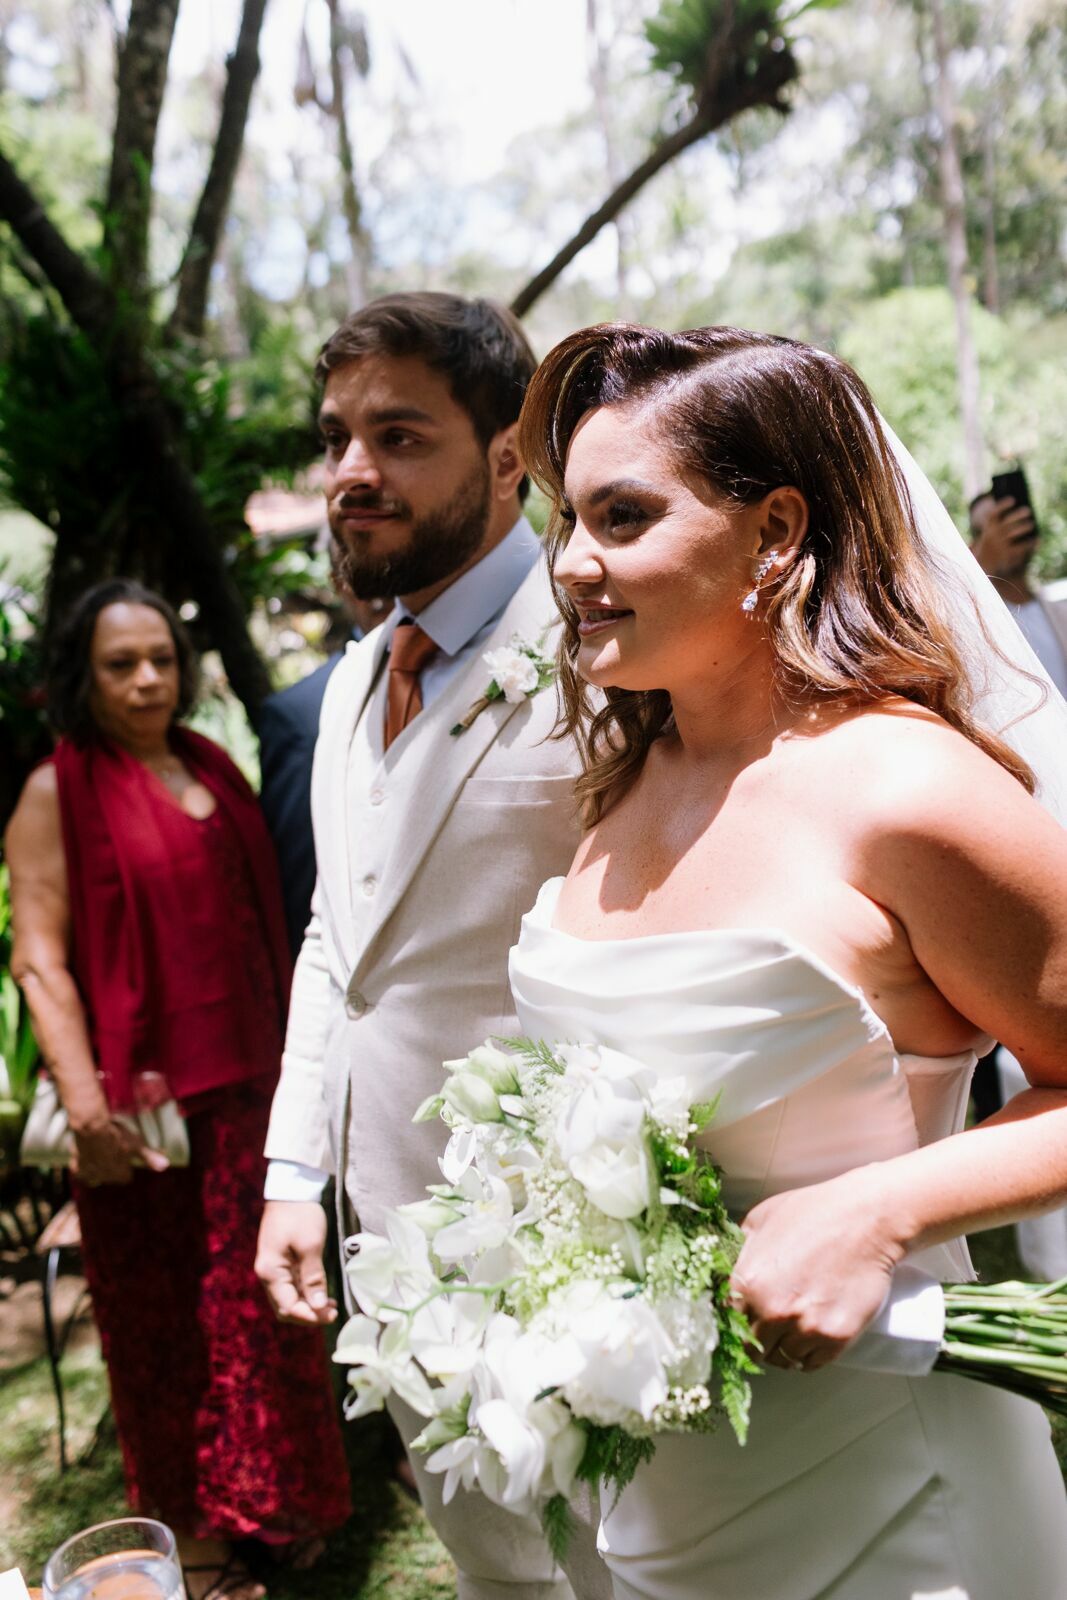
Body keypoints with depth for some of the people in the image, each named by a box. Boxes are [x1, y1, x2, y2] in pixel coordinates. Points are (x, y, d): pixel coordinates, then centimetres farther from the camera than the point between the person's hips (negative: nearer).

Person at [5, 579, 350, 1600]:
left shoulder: (211, 768, 8)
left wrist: (293, 1051, 11)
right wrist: (86, 1105, -19)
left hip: (250, 1081, 5)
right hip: (148, 1096, -5)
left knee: (258, 1296, 16)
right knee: (166, 1313, 10)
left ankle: (273, 1503, 37)